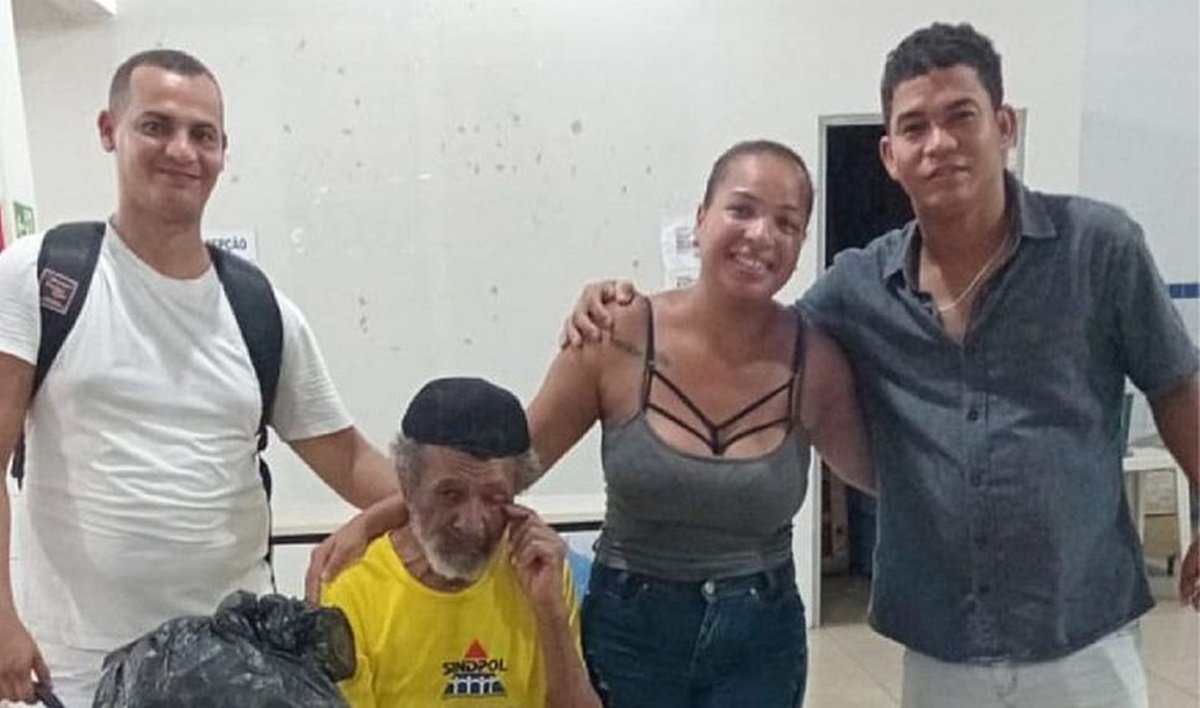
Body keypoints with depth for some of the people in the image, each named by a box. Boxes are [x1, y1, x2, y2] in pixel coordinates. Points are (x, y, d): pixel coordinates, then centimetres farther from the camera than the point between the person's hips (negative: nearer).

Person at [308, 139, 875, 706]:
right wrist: (373, 519, -11)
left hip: (760, 639, 1)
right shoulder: (618, 339, -15)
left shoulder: (813, 362, -11)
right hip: (629, 629, -1)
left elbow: (883, 477, 6)